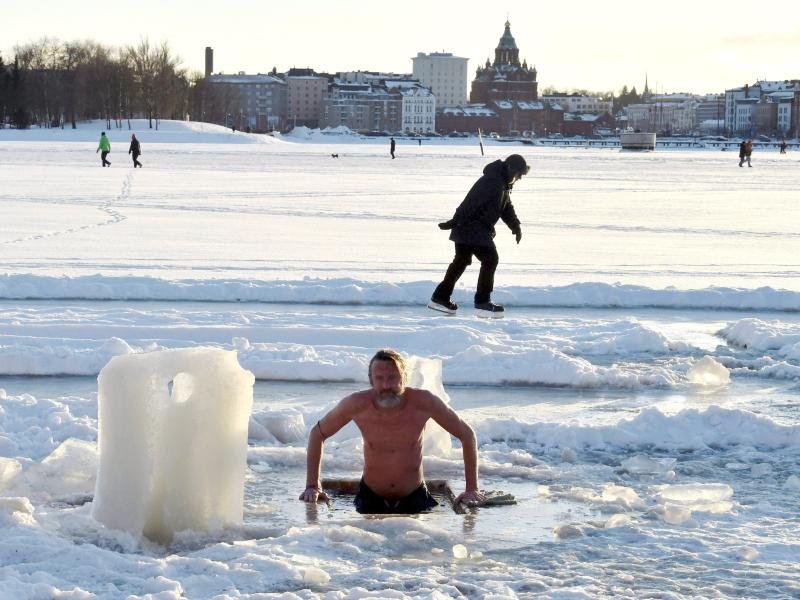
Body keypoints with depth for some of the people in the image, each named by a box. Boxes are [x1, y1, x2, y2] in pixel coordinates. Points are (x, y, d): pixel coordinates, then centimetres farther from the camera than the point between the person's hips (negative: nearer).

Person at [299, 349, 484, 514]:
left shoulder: (423, 402, -18)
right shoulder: (357, 405, -16)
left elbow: (467, 434, -4)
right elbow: (317, 434, 1)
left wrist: (472, 489, -6)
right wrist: (312, 486, -5)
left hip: (415, 498, 0)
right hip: (370, 498, 0)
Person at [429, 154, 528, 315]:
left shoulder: (503, 183, 14)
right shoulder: (493, 181, -21)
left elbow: (507, 206, 24)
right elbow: (473, 204, -25)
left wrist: (515, 227, 12)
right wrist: (455, 222, -27)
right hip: (473, 228, -11)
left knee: (461, 261, 17)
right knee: (490, 259, -9)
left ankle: (440, 297, 24)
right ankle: (482, 301, -4)